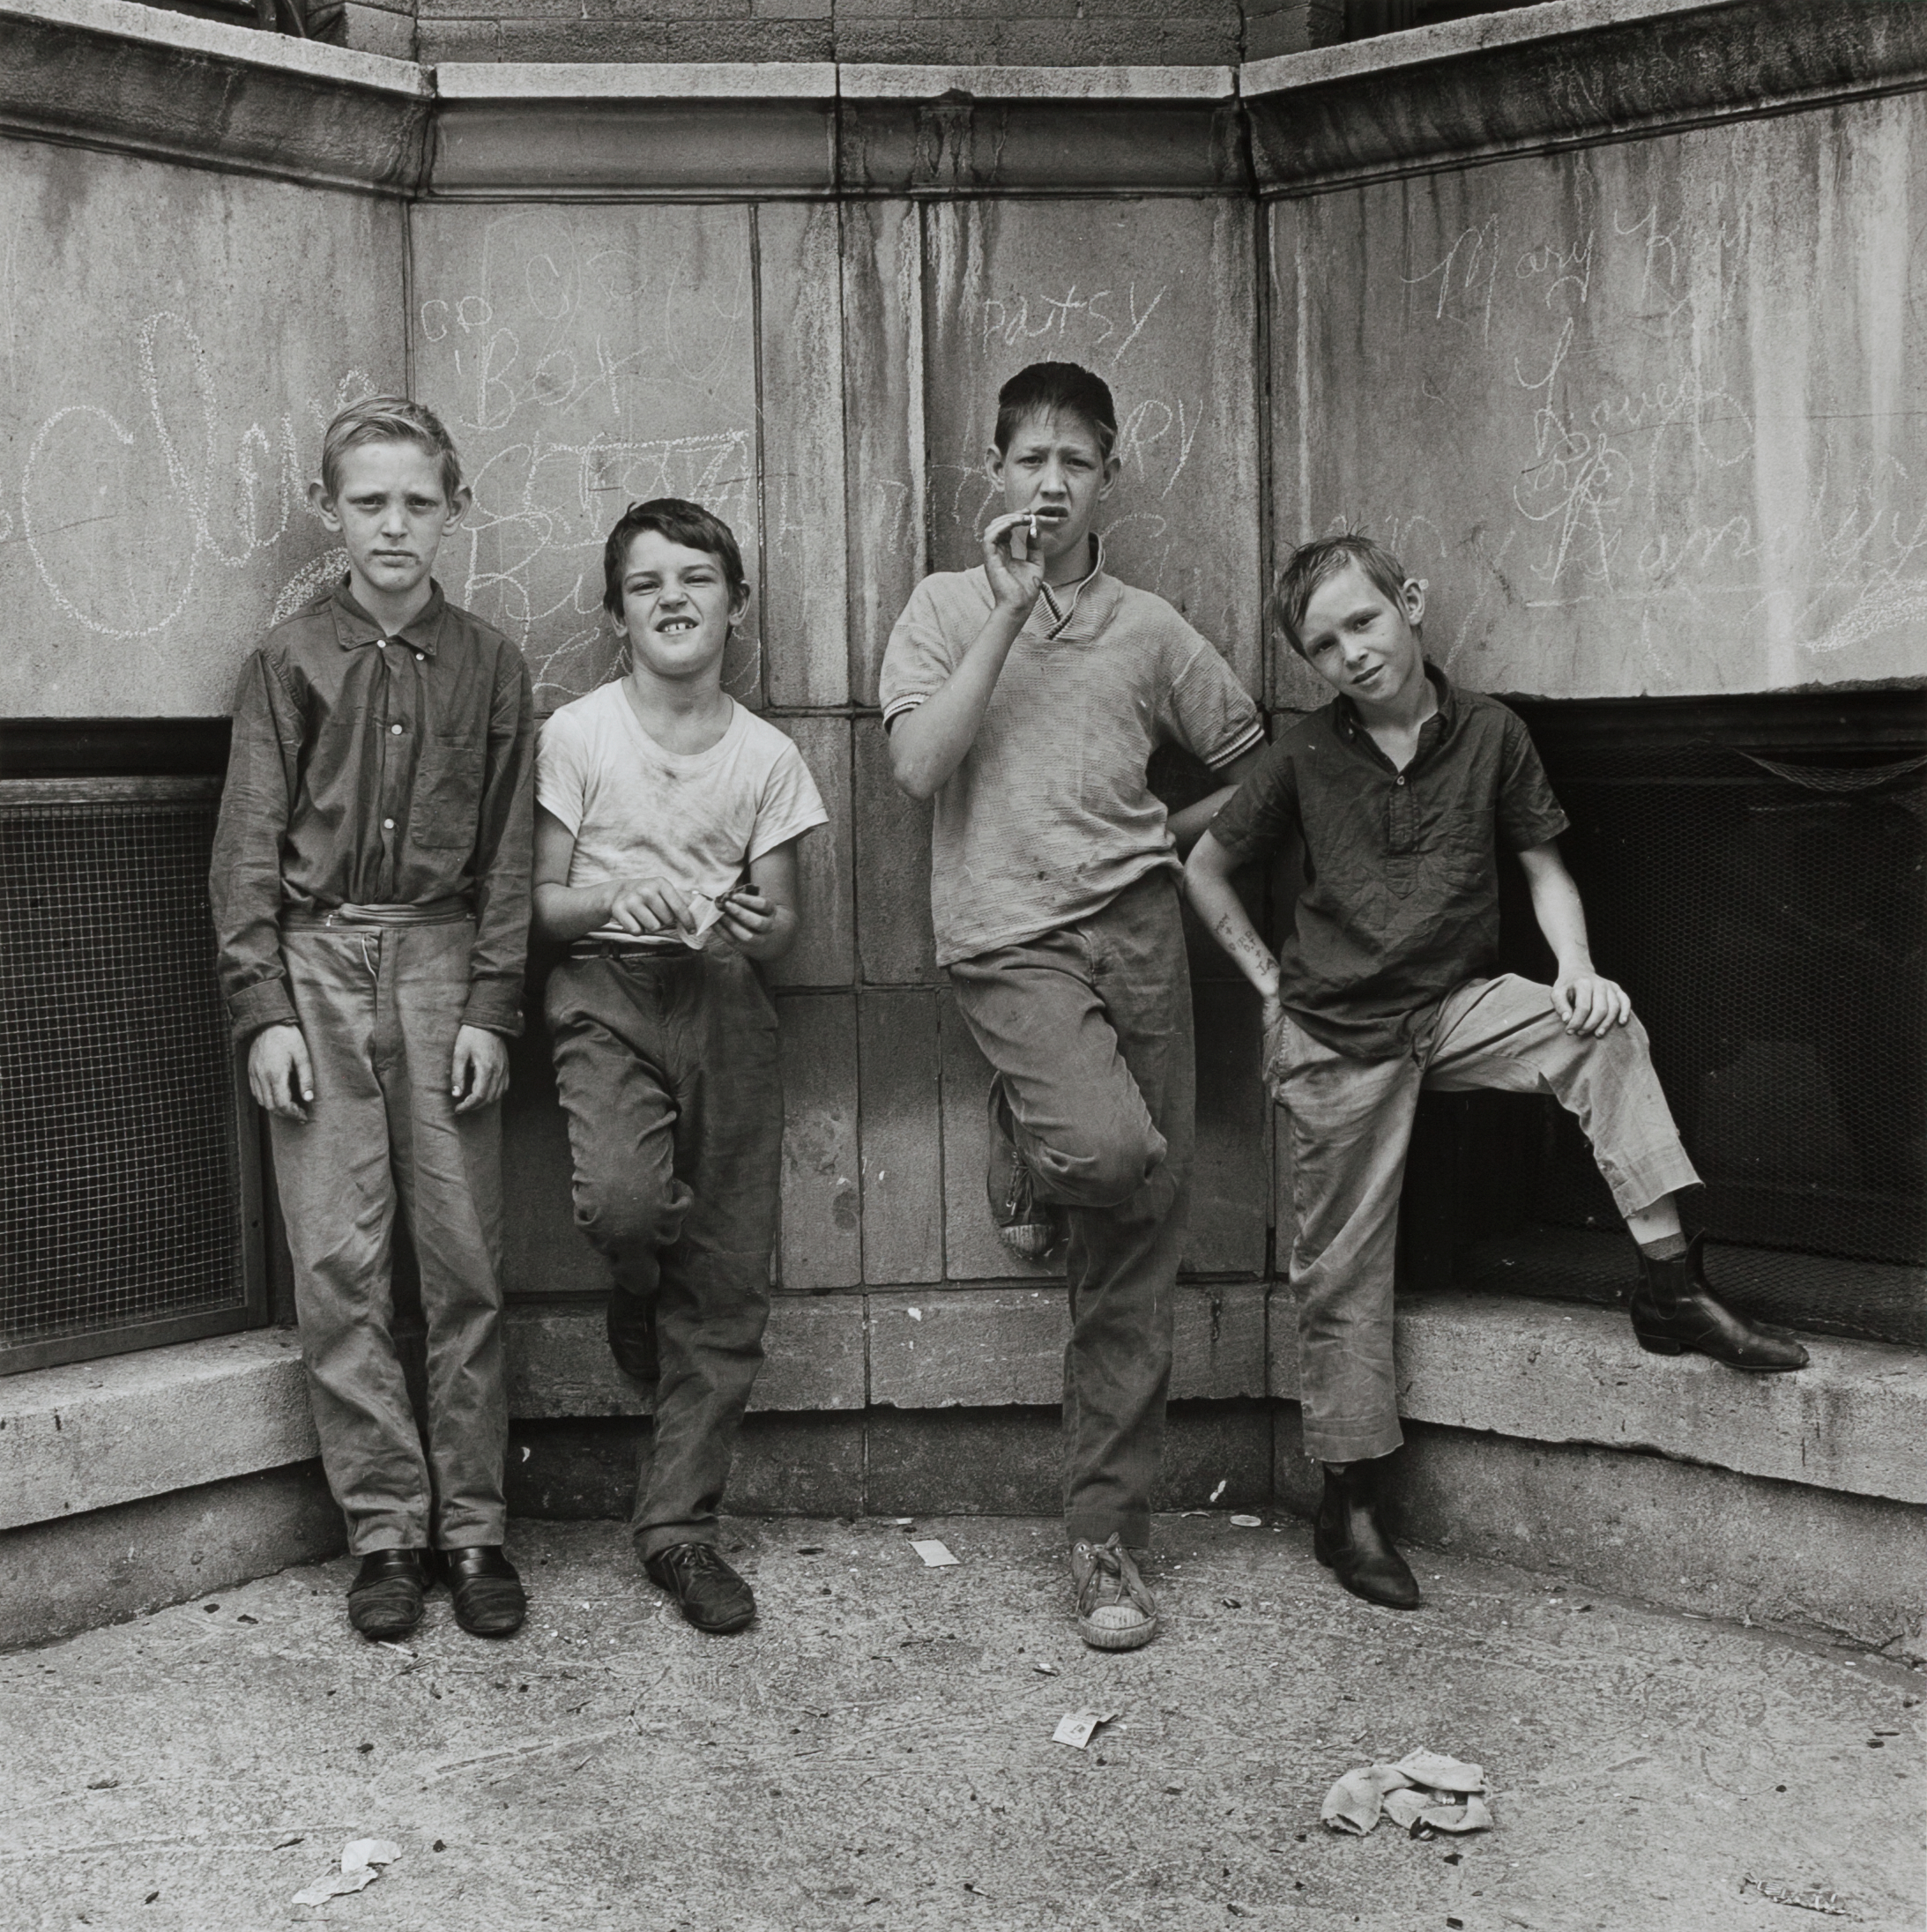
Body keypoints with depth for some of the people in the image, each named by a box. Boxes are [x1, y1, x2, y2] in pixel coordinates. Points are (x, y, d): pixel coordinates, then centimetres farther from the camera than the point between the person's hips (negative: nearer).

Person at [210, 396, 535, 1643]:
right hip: (319, 963, 0)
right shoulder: (291, 660, 5)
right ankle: (386, 1526, 10)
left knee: (466, 1261, 1)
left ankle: (472, 1525, 11)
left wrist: (490, 1009, -3)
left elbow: (508, 854, 5)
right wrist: (262, 1007, -5)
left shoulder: (489, 664, 7)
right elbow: (251, 845, 3)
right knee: (339, 1264, 0)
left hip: (445, 962, 0)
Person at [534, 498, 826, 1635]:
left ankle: (680, 1526, 14)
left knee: (728, 1281, -1)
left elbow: (783, 924, 9)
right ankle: (642, 1296, 12)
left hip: (727, 999, 2)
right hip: (609, 989, -2)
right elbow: (542, 900, 3)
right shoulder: (576, 735, 1)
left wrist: (754, 928, -14)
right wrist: (614, 898, -17)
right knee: (621, 1201, -28)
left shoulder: (769, 756, 6)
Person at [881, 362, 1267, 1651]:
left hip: (1137, 926, 3)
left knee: (1143, 1246, -1)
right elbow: (918, 764, -9)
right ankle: (1034, 1161, 9)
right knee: (1111, 1149, -30)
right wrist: (1012, 607, -9)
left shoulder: (1150, 630, 14)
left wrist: (1174, 835, 9)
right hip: (1010, 936, -3)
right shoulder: (949, 607, 8)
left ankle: (1110, 1541, 9)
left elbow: (1260, 765, 23)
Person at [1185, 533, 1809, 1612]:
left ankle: (1672, 1285, -26)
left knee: (1602, 1032, -27)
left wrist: (1577, 971, -12)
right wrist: (1270, 981, 3)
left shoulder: (1489, 733, 0)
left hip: (1459, 1004, 1)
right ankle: (1351, 1509, 13)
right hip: (1337, 1033, -1)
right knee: (1343, 1270, 1)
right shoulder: (1307, 756, 0)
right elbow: (1206, 868, 11)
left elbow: (1545, 867, 5)